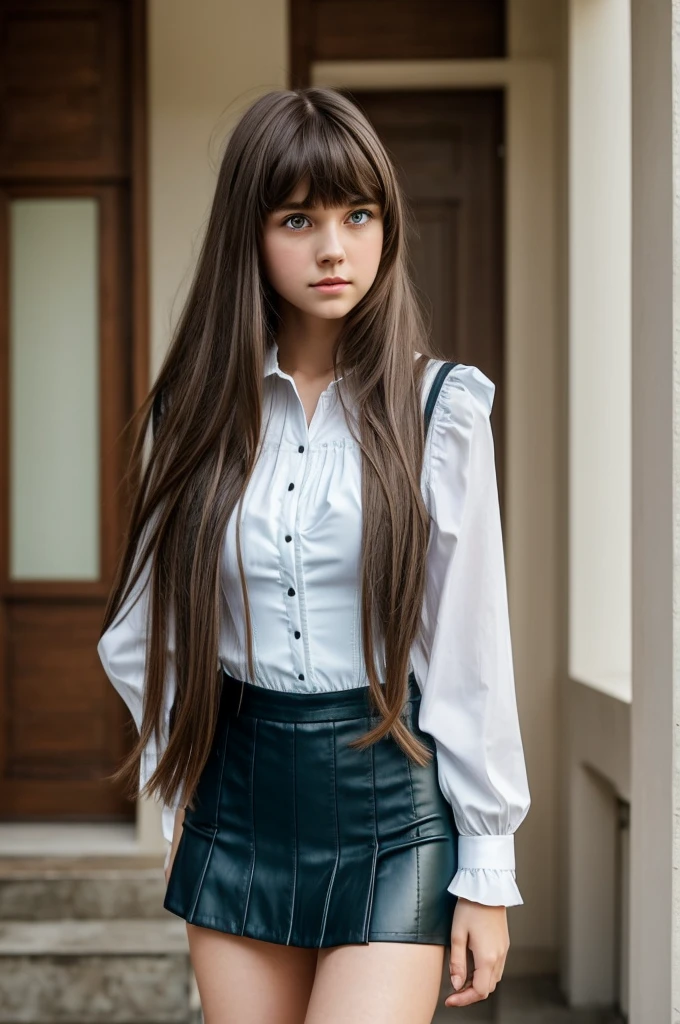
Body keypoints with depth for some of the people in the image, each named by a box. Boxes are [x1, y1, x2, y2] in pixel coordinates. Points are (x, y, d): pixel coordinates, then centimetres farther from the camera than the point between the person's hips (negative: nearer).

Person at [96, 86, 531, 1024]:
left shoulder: (440, 409, -5)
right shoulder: (195, 410, 2)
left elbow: (470, 647, -4)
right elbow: (148, 633, 11)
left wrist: (487, 868, -3)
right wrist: (178, 796, 8)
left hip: (391, 807, -3)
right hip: (239, 797, 3)